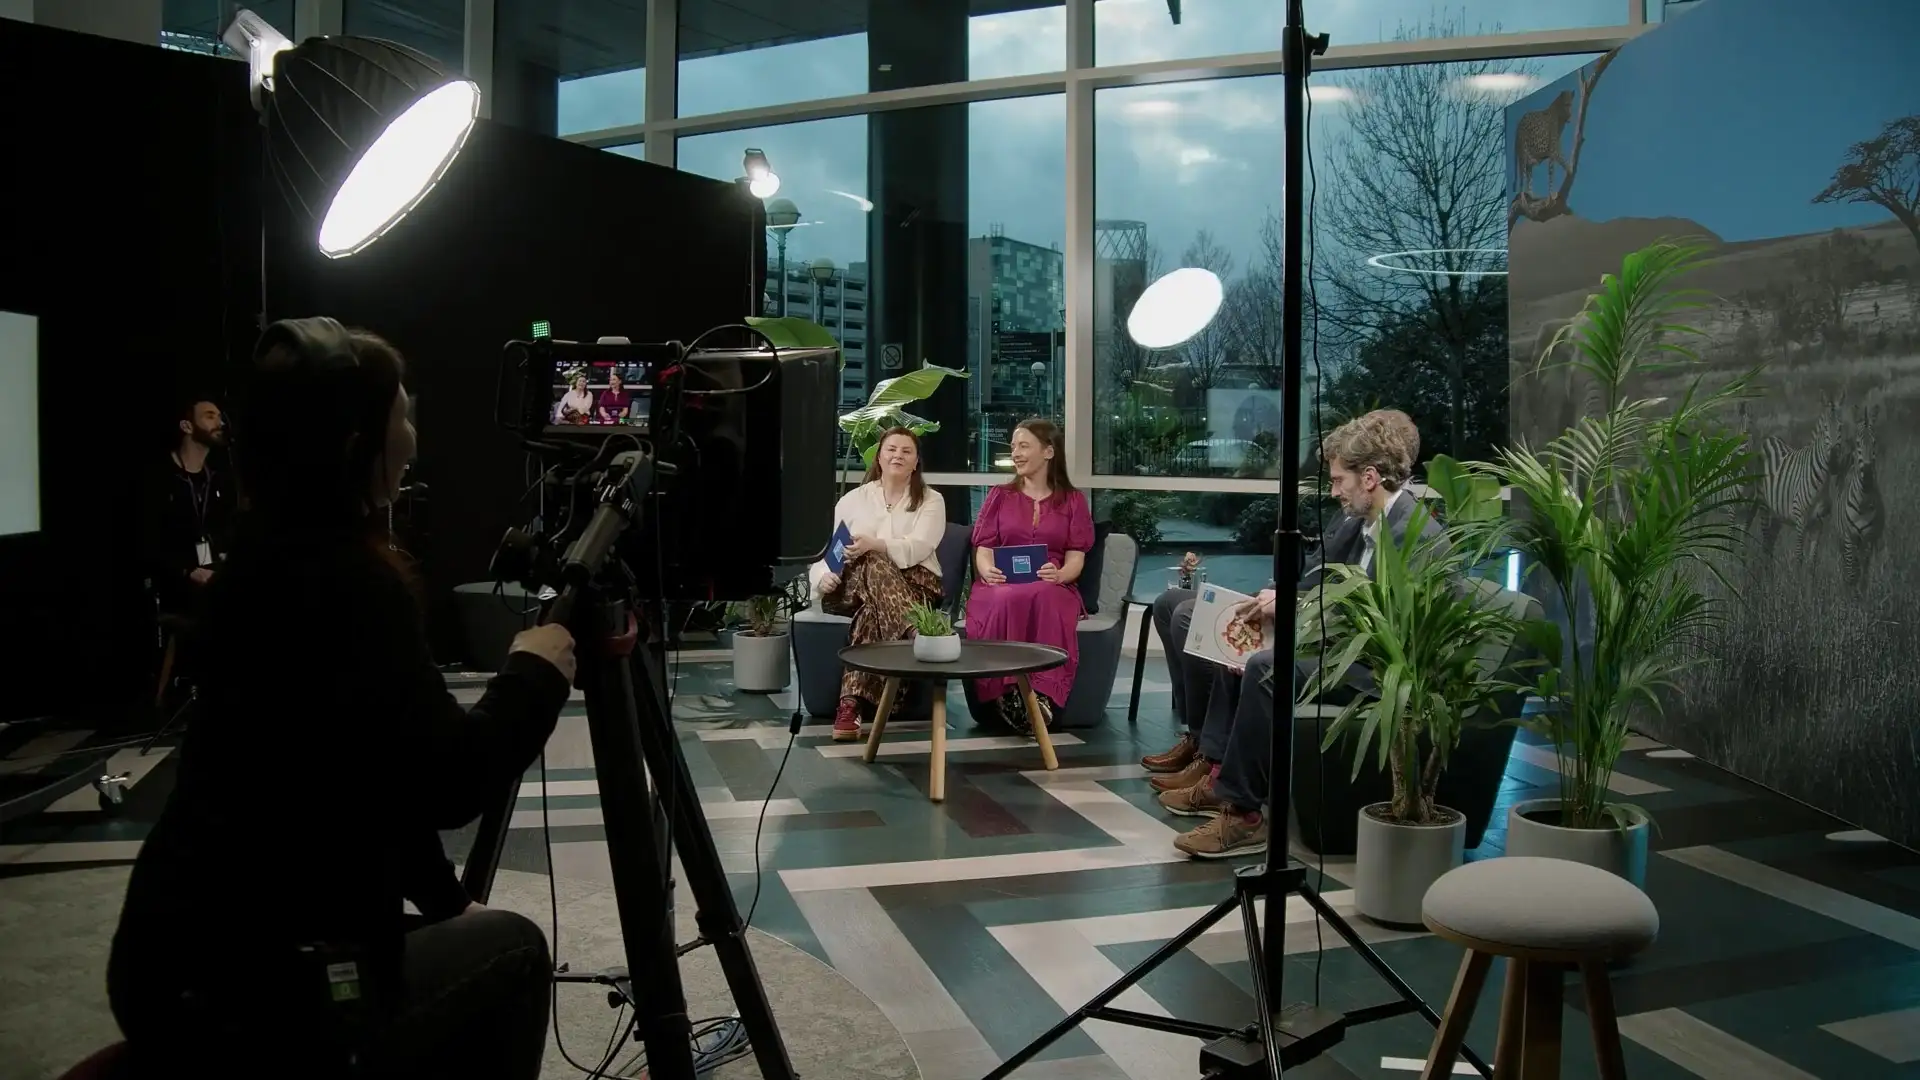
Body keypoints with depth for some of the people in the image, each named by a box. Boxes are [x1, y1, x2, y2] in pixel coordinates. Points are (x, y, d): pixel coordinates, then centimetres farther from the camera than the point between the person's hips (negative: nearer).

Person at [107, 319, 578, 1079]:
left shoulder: (264, 561, 9)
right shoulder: (350, 582, -20)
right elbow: (446, 783, -22)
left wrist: (443, 900, 18)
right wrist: (534, 673, -6)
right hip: (248, 997, -8)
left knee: (466, 942, 27)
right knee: (510, 954, 14)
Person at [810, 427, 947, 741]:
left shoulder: (931, 501, 9)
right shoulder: (852, 500, 16)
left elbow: (918, 547, -11)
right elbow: (824, 549, 7)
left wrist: (874, 545, -32)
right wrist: (824, 577, -19)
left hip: (915, 584, -1)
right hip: (855, 585, 1)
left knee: (873, 607, -39)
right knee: (873, 566, -38)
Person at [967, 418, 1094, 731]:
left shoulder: (1073, 501, 15)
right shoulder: (999, 496, 18)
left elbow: (1076, 559, 4)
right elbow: (983, 550, 9)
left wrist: (1058, 575, -20)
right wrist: (987, 571, -16)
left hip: (1050, 588, -1)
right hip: (1001, 586, 1)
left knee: (1043, 598, -40)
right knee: (1006, 601, -38)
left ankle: (1040, 693, -43)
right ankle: (1009, 692, -39)